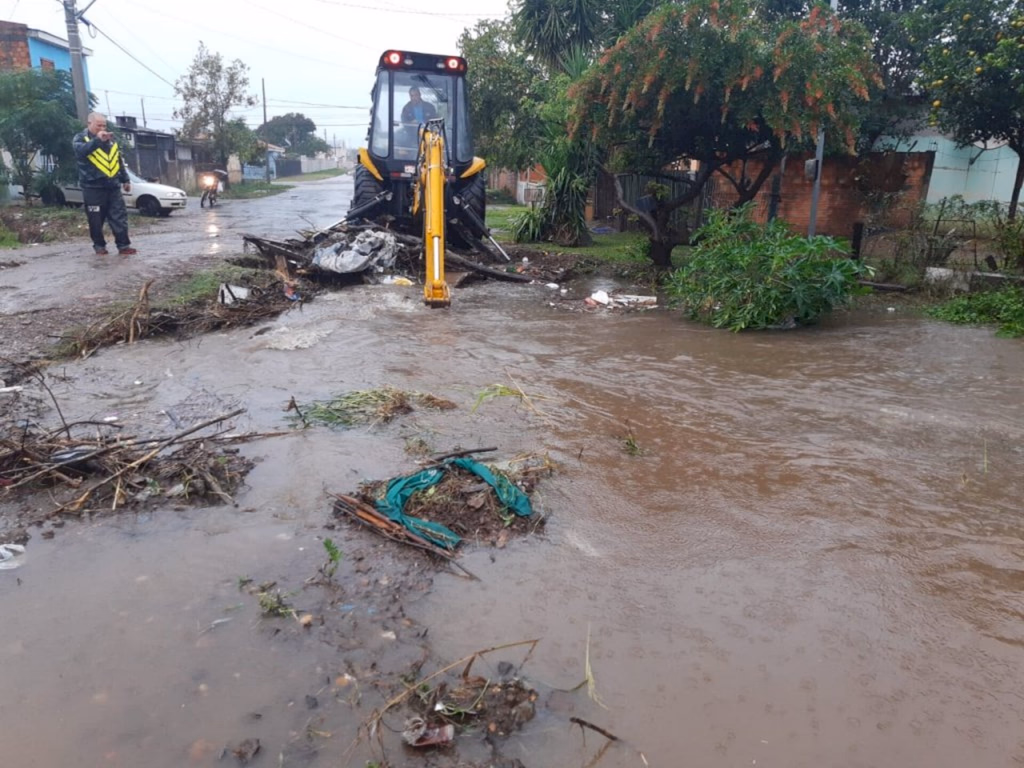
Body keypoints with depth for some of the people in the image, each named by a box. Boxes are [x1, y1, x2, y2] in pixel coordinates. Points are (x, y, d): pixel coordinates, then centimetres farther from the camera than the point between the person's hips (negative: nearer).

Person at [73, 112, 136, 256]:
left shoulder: (110, 140, 15)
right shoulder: (80, 138, 0)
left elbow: (119, 161, 23)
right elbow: (80, 150, -24)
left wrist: (125, 179, 21)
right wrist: (97, 140, -34)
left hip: (113, 186, 4)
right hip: (93, 187, -4)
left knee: (120, 217, -2)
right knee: (96, 220, 1)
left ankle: (124, 245, 1)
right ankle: (99, 245, 14)